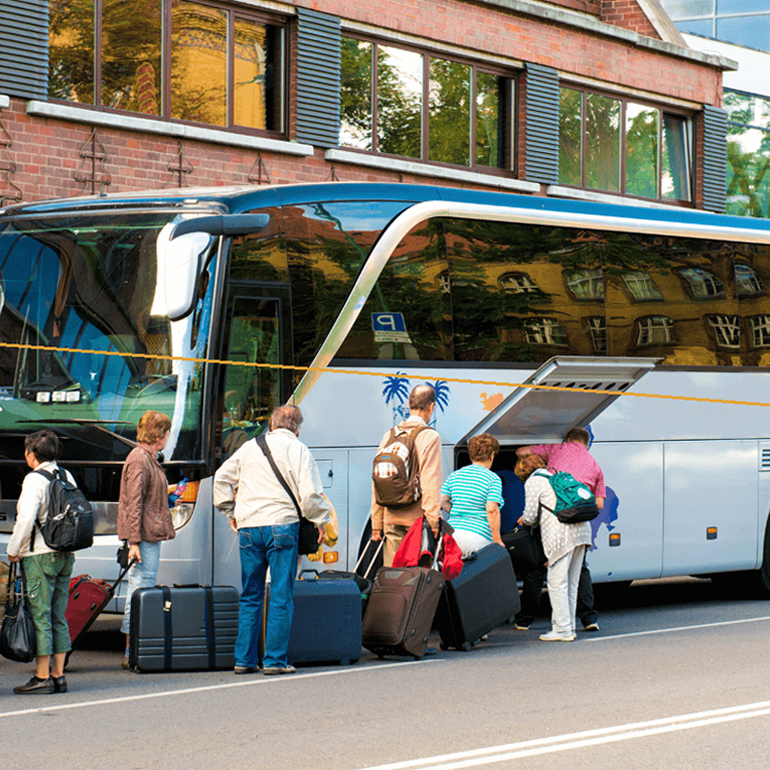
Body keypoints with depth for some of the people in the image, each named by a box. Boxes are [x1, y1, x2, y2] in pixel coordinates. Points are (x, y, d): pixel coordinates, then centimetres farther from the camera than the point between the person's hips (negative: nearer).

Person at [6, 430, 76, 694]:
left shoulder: (35, 480, -12)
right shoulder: (67, 477, 11)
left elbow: (26, 518, -19)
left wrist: (13, 550, -8)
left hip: (39, 555, -8)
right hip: (65, 555, 8)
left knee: (40, 616, -4)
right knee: (58, 617, 11)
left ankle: (42, 677, -4)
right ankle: (58, 675, 12)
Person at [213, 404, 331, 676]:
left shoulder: (250, 448, 12)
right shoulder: (297, 450, -1)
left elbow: (221, 478, 18)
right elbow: (309, 494, -8)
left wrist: (230, 511, 26)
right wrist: (321, 521, 6)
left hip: (248, 527, 4)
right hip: (281, 525, -4)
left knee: (250, 596, 12)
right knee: (281, 597, 0)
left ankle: (244, 659, 11)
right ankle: (275, 659, -3)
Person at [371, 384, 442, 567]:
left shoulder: (389, 436, 11)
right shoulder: (430, 437, -6)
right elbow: (431, 483, -12)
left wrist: (377, 524, 15)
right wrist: (433, 521, -12)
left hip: (391, 519, 5)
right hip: (417, 517, -5)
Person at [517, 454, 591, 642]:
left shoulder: (533, 482, 4)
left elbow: (530, 516, 0)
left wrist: (523, 520, 24)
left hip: (561, 534, -8)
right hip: (582, 530, 8)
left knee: (557, 583, -3)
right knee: (571, 583, 14)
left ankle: (563, 629, -5)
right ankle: (568, 626, 18)